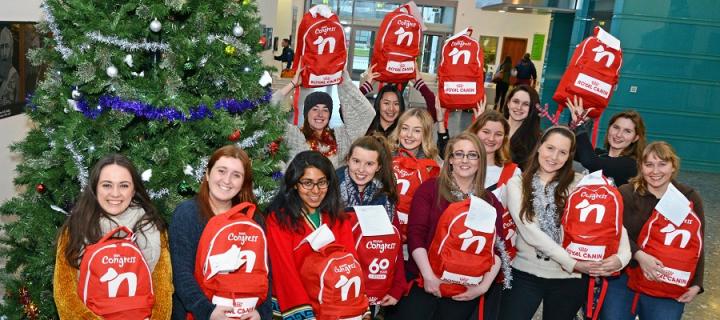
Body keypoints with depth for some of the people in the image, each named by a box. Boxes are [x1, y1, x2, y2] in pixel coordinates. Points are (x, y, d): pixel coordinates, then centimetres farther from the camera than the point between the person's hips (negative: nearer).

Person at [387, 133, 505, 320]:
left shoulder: (491, 202, 9)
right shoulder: (430, 188, 2)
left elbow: (495, 249, 4)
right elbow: (415, 234, -5)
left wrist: (483, 286, -9)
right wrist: (428, 276, -14)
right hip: (423, 278, -2)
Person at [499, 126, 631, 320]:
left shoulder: (580, 184, 0)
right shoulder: (517, 184, -2)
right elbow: (529, 231, -12)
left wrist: (622, 255, -23)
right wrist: (572, 263, -19)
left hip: (569, 278, 1)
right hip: (525, 273, -1)